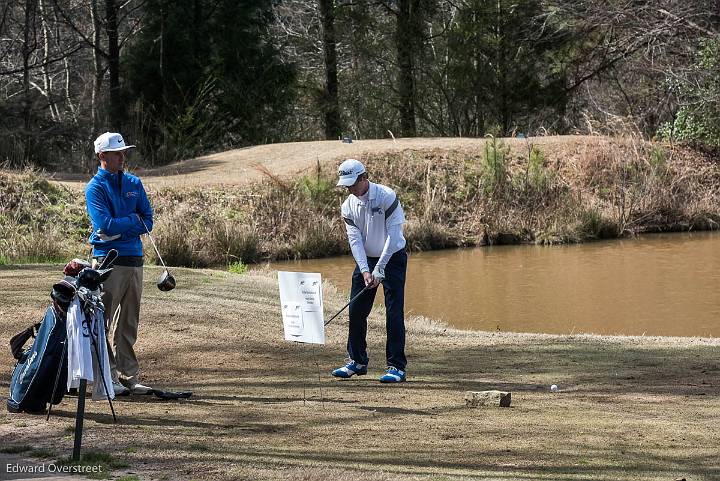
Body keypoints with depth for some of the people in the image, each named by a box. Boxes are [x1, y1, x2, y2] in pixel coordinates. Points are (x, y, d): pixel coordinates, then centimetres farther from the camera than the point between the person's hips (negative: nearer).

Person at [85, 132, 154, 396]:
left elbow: (148, 222, 9)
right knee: (104, 322, -6)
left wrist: (119, 228, -7)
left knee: (128, 324, 9)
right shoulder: (95, 187, -4)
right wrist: (134, 220, -3)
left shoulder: (134, 183, 15)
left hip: (134, 258, 6)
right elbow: (105, 225, -16)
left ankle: (129, 376, 12)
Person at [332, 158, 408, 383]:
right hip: (366, 260, 5)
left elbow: (393, 235, -20)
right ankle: (357, 361, 18)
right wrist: (365, 271, -20)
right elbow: (355, 240, -7)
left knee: (394, 312, -11)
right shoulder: (348, 206, -2)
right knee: (356, 310, 4)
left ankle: (396, 366, -7)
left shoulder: (386, 196, -19)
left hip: (392, 258, -5)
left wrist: (379, 269, -22)